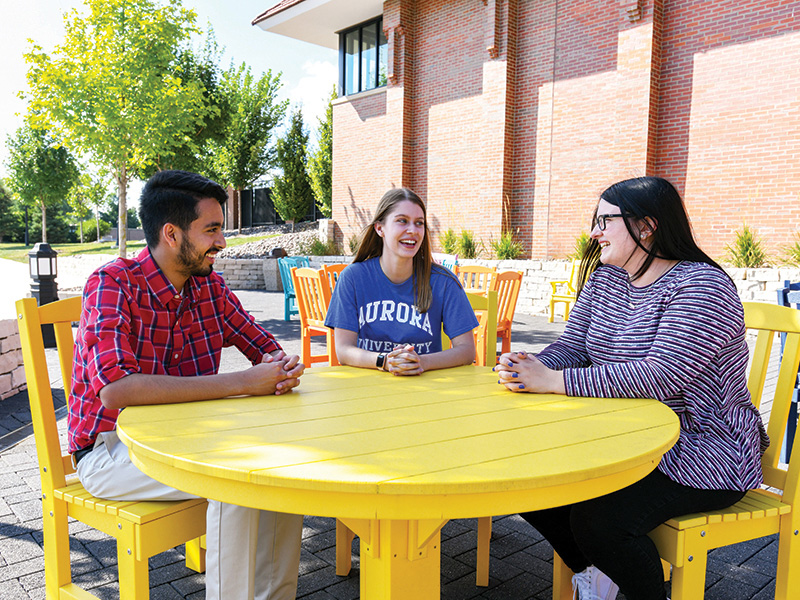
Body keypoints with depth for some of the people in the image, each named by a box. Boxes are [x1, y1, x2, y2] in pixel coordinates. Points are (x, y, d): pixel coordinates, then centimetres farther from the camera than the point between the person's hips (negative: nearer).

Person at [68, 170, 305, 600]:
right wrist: (244, 382, -34)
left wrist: (279, 367, -20)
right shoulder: (113, 284, -18)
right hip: (112, 448, -6)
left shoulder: (209, 284, 0)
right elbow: (116, 390, -32)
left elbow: (263, 345, 8)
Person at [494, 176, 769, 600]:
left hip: (700, 452, -7)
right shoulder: (605, 277, 7)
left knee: (598, 519, -28)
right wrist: (530, 367, -20)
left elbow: (661, 375, -29)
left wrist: (554, 381, -32)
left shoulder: (701, 286, -17)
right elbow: (571, 346, 4)